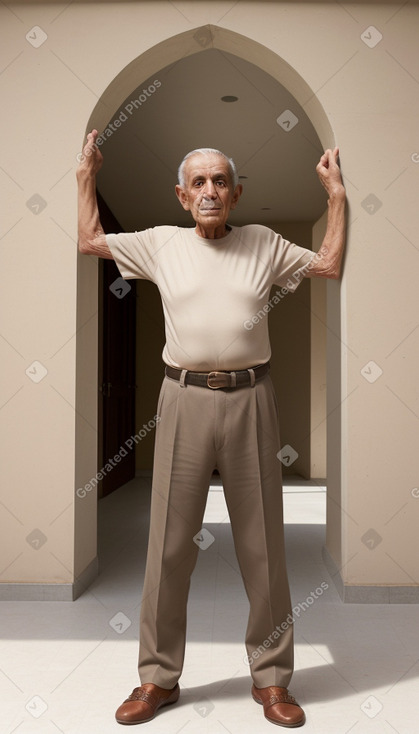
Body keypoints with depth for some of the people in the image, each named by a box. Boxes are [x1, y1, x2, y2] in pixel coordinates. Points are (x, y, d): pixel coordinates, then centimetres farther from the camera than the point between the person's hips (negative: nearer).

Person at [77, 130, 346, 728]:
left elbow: (330, 264, 17)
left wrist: (336, 193, 16)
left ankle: (271, 677, 24)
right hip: (185, 402, 0)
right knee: (170, 543, 4)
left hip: (251, 400, 1)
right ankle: (159, 676, 22)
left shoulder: (264, 244, 11)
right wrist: (86, 176, 22)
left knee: (263, 544, 7)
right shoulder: (161, 243, 10)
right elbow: (89, 240, 19)